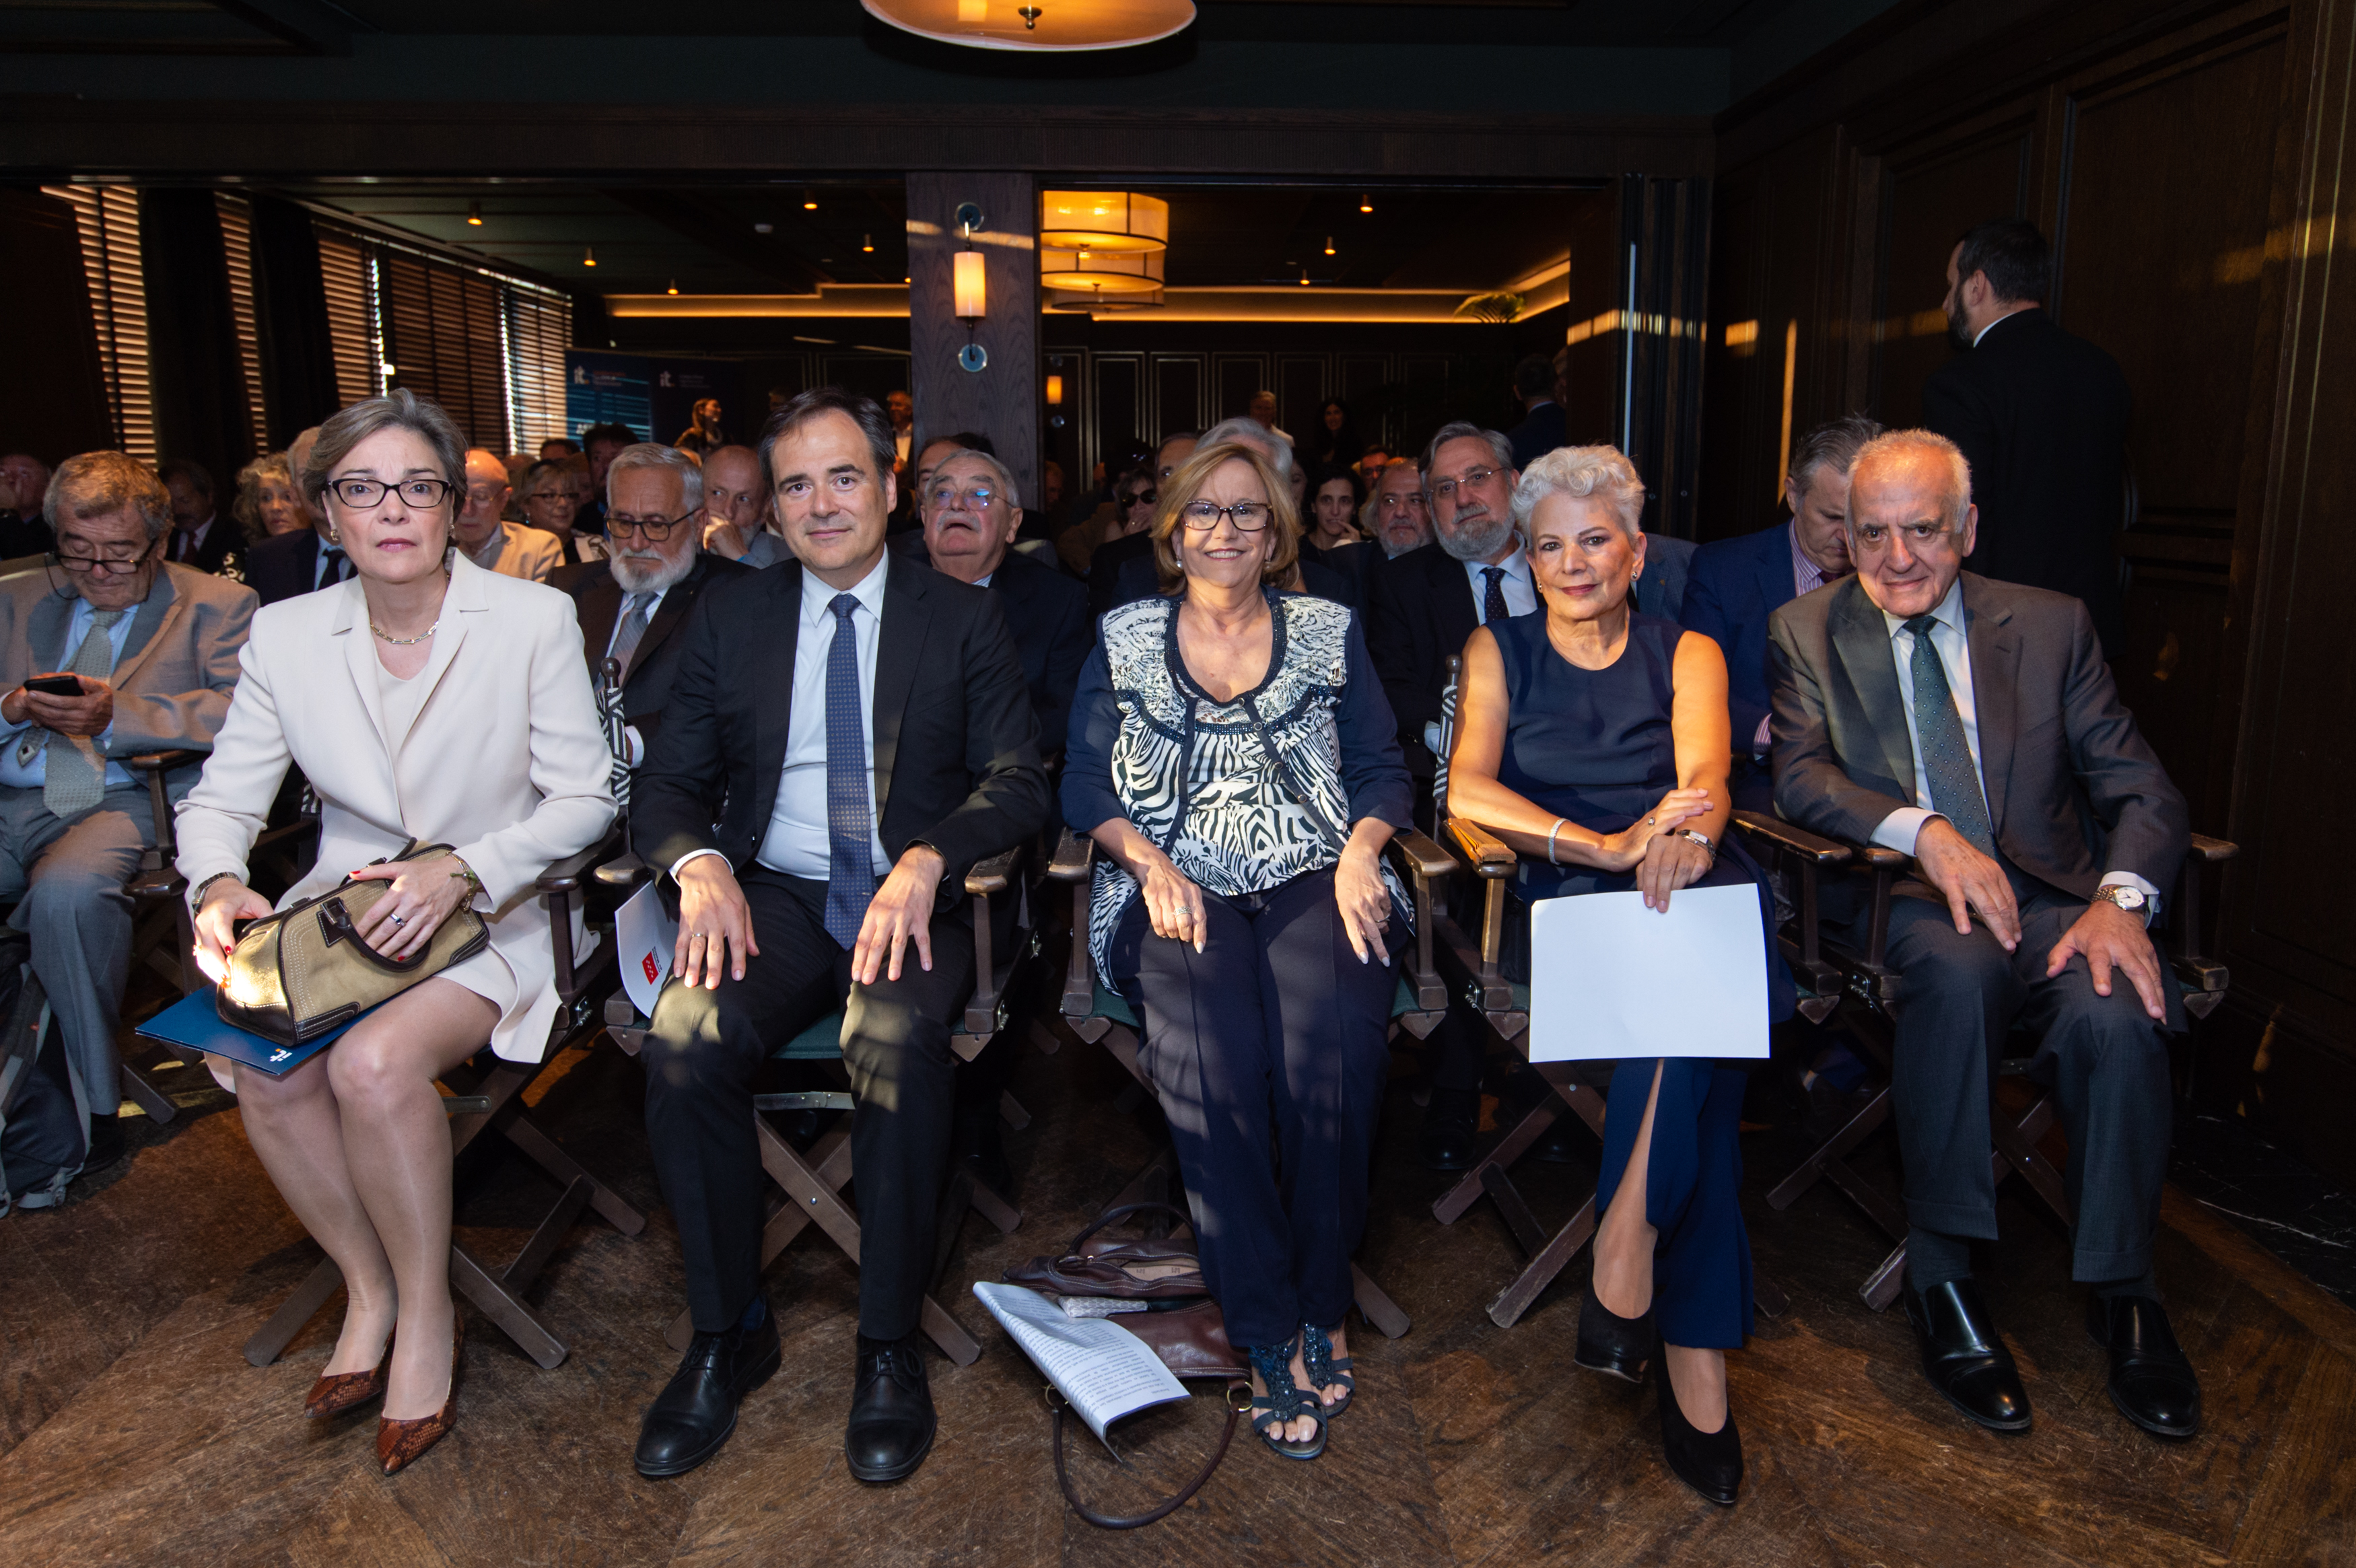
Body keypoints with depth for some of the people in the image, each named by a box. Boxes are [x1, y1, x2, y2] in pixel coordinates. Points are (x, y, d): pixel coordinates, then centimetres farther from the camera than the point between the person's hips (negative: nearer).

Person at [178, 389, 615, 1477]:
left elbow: (583, 799, -7)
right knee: (265, 1071, -24)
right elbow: (221, 796, 7)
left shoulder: (534, 621, -7)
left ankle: (426, 1309, -5)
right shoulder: (286, 634, 3)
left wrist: (464, 869, -21)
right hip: (344, 903, 4)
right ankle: (369, 1291, 1)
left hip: (493, 914, -3)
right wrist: (219, 883, -16)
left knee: (376, 1062, -30)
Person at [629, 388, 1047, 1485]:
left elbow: (1018, 781, -1)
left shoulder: (963, 620, 8)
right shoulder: (728, 621, 14)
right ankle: (727, 1335, -5)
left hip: (912, 900, -2)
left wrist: (927, 861, -21)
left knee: (901, 1045, -34)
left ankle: (888, 1348, -14)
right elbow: (668, 783, 10)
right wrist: (700, 864, -13)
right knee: (685, 1043, -27)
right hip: (774, 896, 2)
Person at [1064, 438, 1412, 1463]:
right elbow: (1086, 783, 8)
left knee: (1333, 1044, -31)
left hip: (1314, 879, 1)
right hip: (1178, 887, 0)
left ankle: (1320, 1301, -12)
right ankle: (1270, 1331, -19)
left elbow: (1382, 766, 13)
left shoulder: (1330, 631, 16)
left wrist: (1361, 850, -8)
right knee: (1209, 1052, -32)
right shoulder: (1124, 640, 15)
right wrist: (1150, 861, -10)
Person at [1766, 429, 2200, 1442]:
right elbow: (1799, 777, -6)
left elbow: (2142, 789, 5)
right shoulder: (1808, 632, 8)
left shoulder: (2052, 625, 11)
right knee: (1959, 968, -35)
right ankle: (1941, 1276, -21)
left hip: (2049, 893, 2)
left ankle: (2121, 1291, -6)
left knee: (2118, 1014, -29)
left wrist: (2121, 898, -15)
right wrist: (1924, 831, -23)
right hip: (1897, 900, -2)